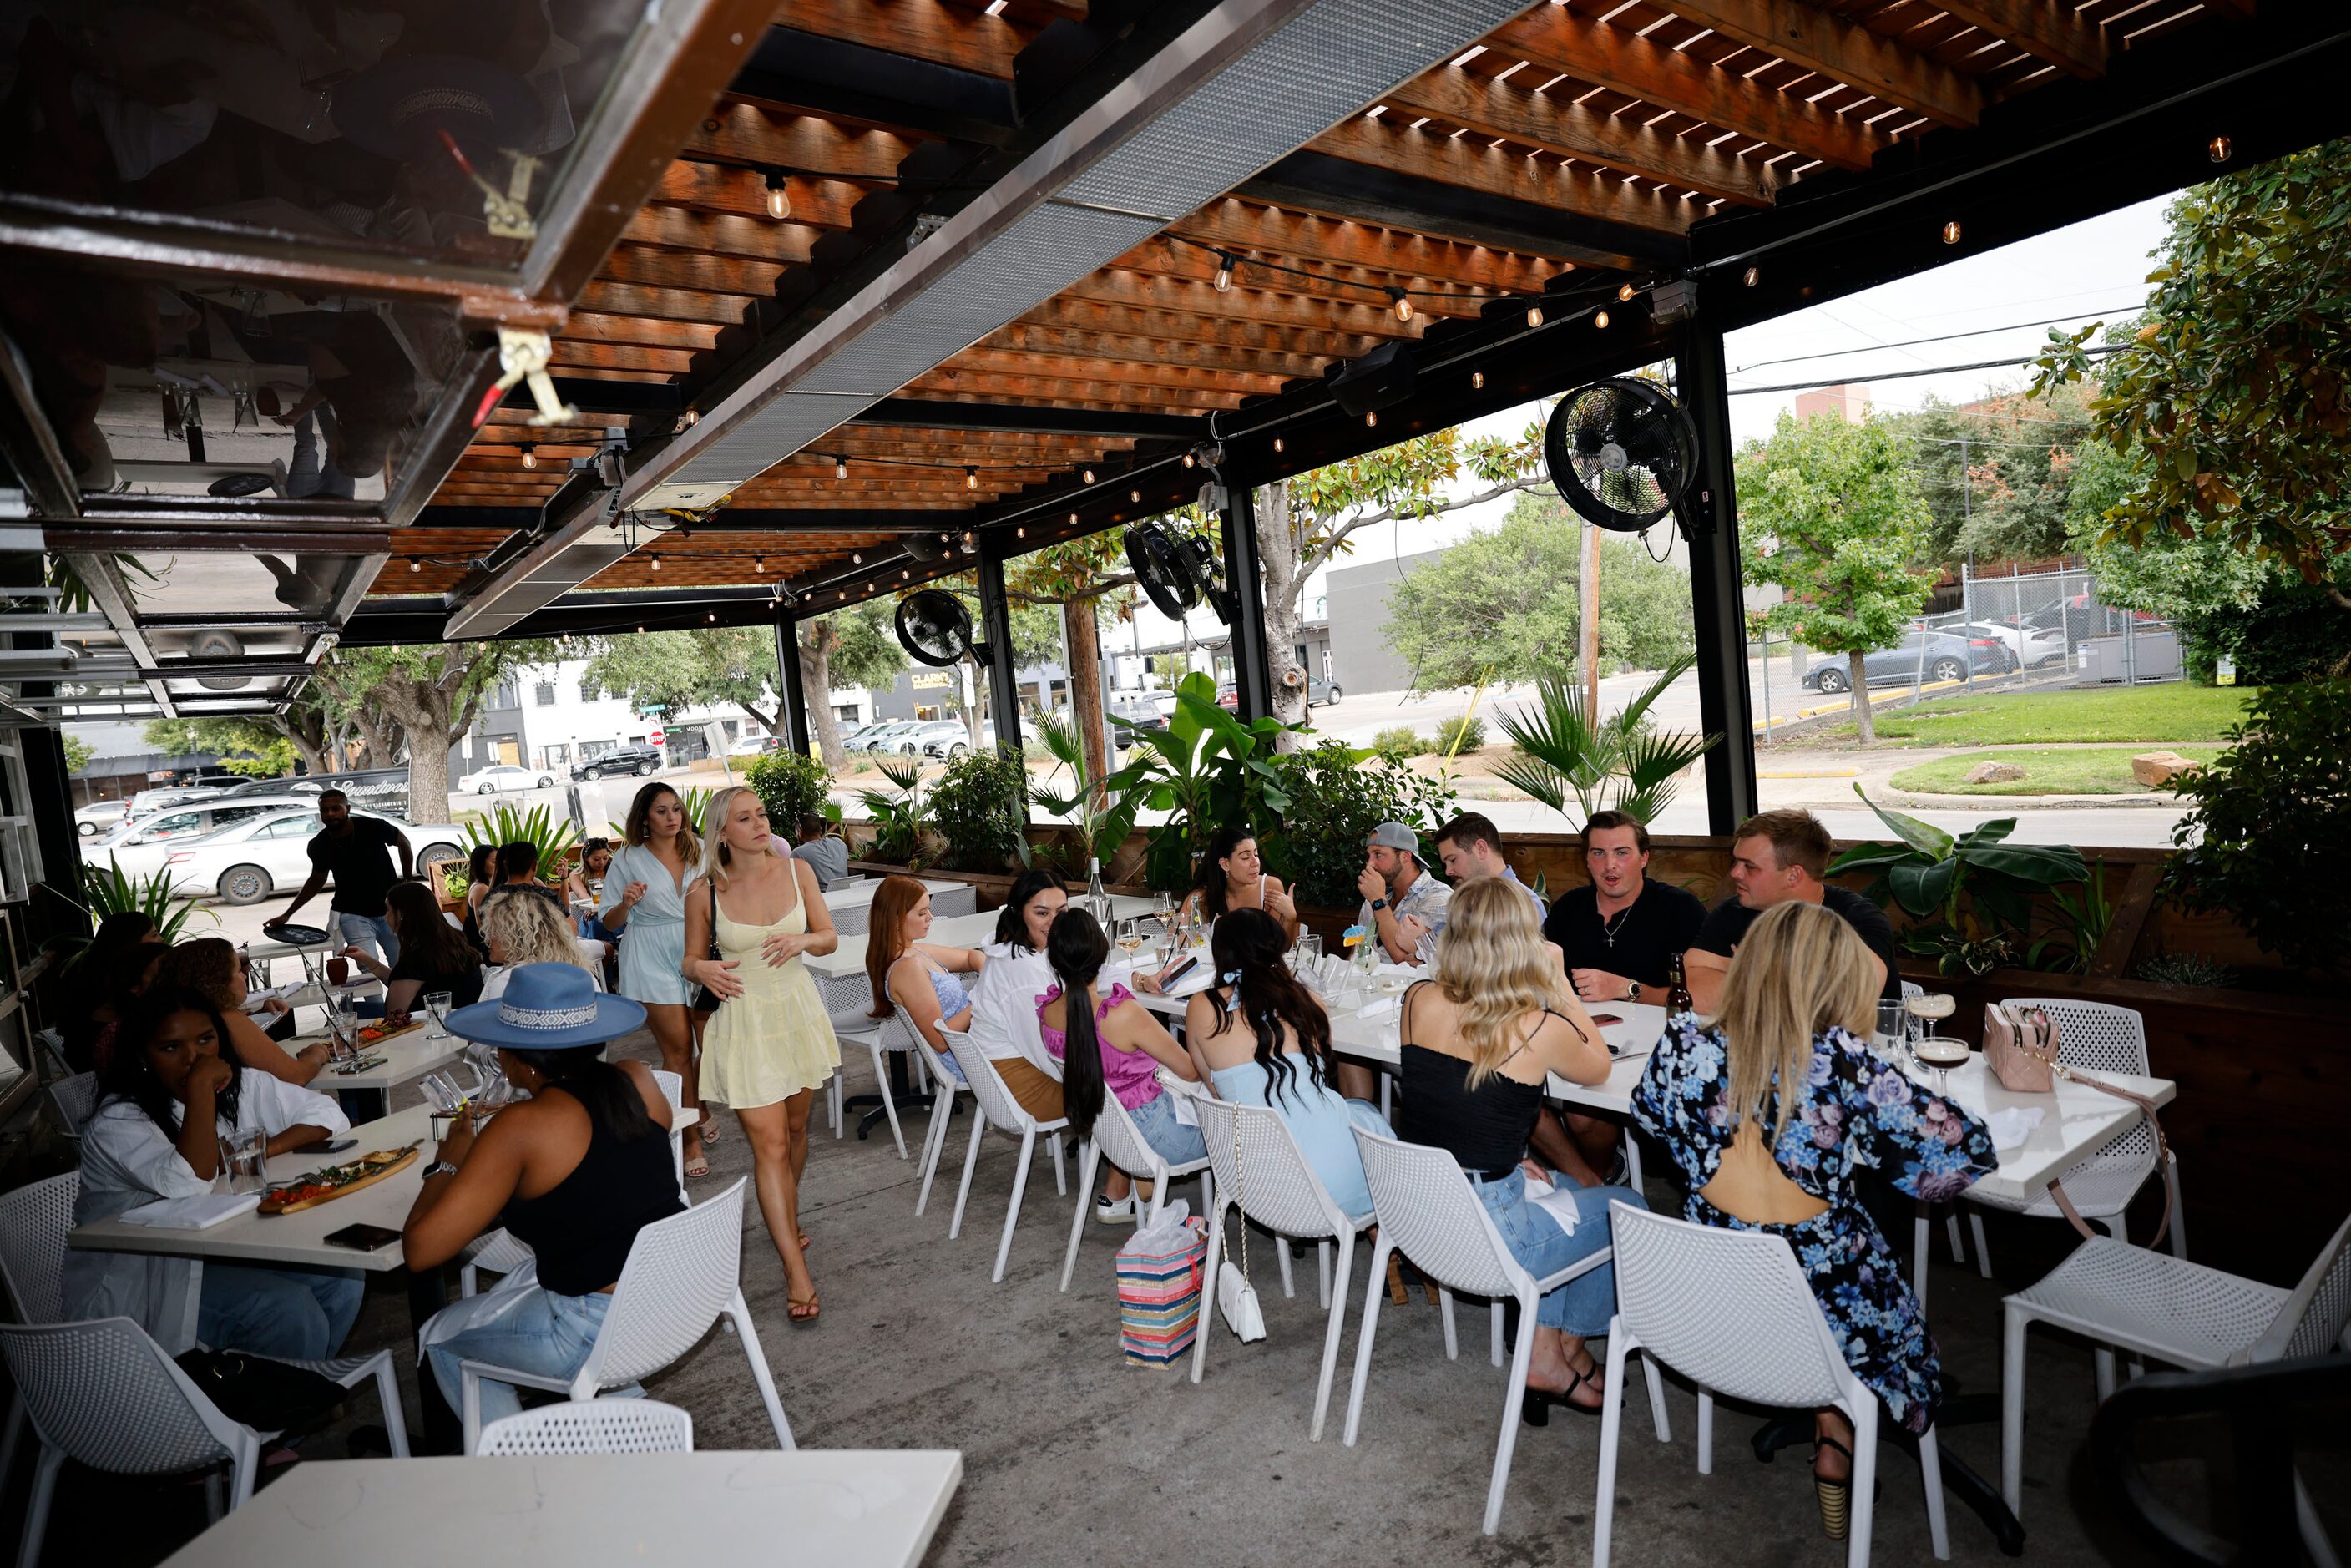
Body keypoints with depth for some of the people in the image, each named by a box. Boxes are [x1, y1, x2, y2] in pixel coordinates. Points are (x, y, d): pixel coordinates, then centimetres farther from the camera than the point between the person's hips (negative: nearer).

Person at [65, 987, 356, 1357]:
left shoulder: (241, 1085, 1)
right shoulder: (116, 1122, -16)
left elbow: (329, 1116, 0)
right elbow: (190, 1183, -33)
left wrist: (261, 1148, -16)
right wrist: (200, 1086, -31)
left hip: (228, 1249, 6)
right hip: (141, 1278, -6)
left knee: (341, 1277, -15)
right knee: (289, 1310, -26)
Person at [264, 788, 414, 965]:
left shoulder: (373, 827, -14)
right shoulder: (319, 845, -6)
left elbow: (403, 844, 5)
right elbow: (317, 880, 12)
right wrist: (286, 915, 9)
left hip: (390, 910, 0)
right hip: (353, 915, 0)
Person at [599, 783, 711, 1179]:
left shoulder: (698, 851, 7)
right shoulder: (628, 859, -1)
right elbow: (611, 922, 2)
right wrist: (626, 903, -17)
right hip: (653, 962, -3)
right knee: (678, 1049, -3)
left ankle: (700, 1110, 28)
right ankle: (691, 1138, 9)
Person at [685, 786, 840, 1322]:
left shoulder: (796, 871, -3)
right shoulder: (706, 894, -9)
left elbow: (830, 936, 4)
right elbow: (690, 961, 3)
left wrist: (804, 940, -17)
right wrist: (702, 969, -19)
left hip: (799, 1010, 3)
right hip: (744, 1019, -3)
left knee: (796, 1128, 18)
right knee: (769, 1144, -6)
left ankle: (788, 1216, 45)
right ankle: (797, 1271, 0)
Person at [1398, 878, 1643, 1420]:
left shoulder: (1418, 1001, -6)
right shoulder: (1542, 1029, -20)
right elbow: (1599, 1067, 4)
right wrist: (1559, 981, 5)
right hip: (1485, 1238, -6)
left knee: (1561, 1187, 30)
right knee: (1628, 1207, 20)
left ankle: (1544, 1351, 29)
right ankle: (1564, 1351, 34)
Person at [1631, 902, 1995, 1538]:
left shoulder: (1683, 1047, -13)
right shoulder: (1839, 1062, -25)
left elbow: (1647, 1109, 8)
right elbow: (1966, 1150, -16)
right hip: (1828, 1319, -4)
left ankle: (1827, 1416, 29)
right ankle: (1837, 1439, 22)